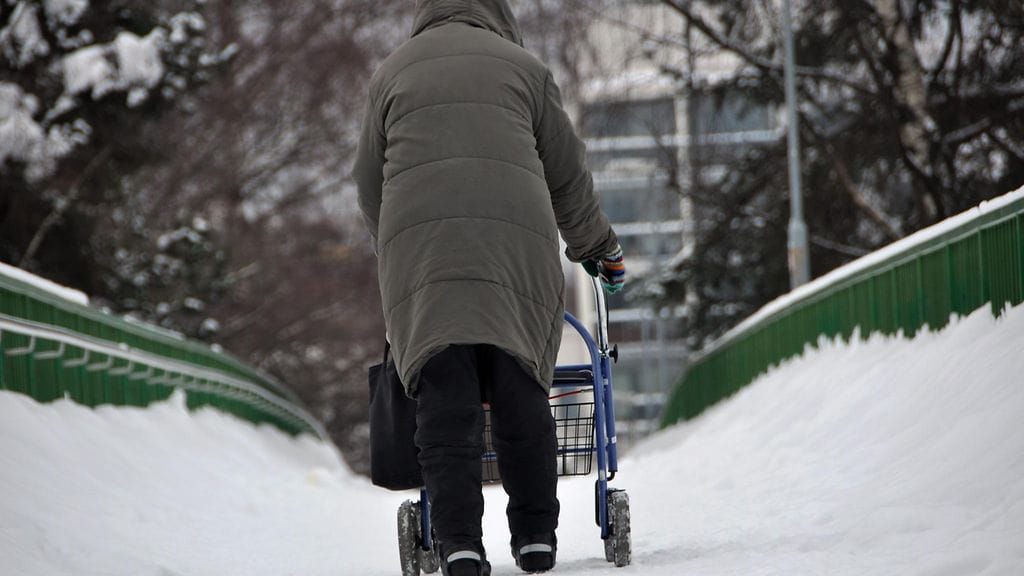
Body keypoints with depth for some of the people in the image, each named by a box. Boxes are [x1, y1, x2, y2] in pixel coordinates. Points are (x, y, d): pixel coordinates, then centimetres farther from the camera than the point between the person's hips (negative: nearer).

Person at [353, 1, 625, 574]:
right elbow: (568, 176, 20)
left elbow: (371, 183, 24)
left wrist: (392, 250, 39)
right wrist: (600, 247, 33)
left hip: (418, 237, 0)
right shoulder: (524, 66, 19)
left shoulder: (394, 70, 22)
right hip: (516, 236, 0)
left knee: (445, 397, -5)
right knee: (521, 389, 6)